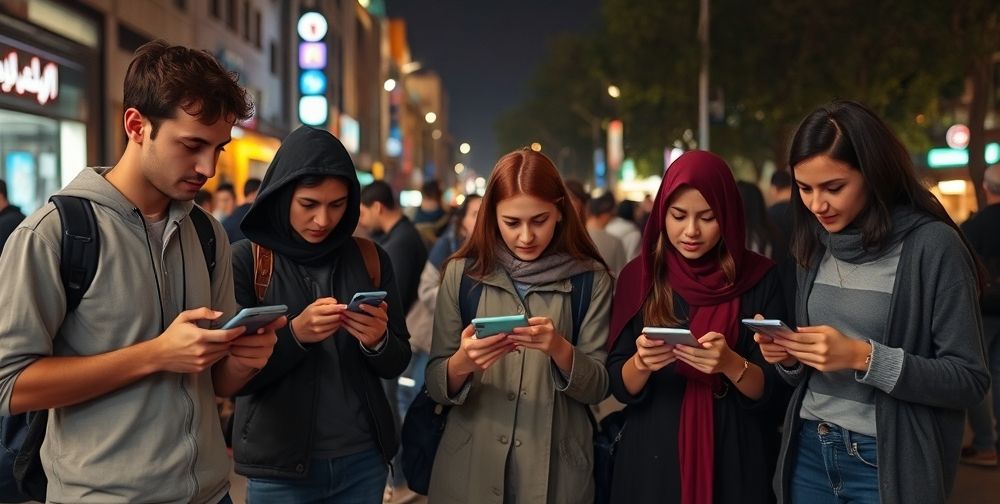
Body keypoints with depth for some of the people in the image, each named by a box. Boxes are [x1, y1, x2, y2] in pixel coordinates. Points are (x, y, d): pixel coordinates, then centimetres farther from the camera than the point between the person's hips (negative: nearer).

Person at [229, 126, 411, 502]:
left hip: (363, 459, 3)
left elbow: (397, 364, 4)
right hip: (279, 464, -3)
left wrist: (378, 342, -17)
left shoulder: (371, 259, 0)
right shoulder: (246, 259, -8)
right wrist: (295, 334, -24)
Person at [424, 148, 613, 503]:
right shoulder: (463, 273, -3)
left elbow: (598, 387, -4)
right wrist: (462, 363, -24)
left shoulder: (590, 279, -4)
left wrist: (559, 349, -23)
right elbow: (435, 385, -3)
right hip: (470, 468, 1)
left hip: (555, 470, 0)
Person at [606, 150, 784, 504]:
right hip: (652, 456, 1)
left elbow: (770, 389, -5)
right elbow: (620, 387, -2)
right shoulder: (639, 275, -2)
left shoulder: (759, 278, -5)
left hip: (735, 458, 0)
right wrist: (641, 362, -22)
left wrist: (731, 364, -24)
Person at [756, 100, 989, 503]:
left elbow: (969, 380, -13)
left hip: (887, 464, -5)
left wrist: (863, 357, -23)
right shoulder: (814, 246, 5)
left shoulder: (932, 245, -13)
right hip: (808, 452, 5)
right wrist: (790, 358, -8)